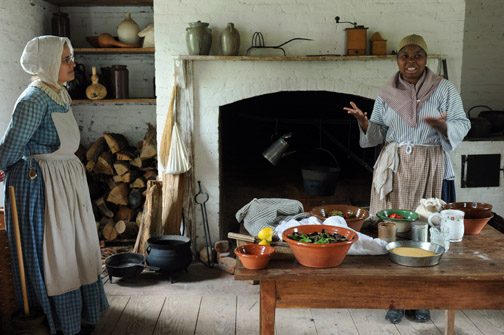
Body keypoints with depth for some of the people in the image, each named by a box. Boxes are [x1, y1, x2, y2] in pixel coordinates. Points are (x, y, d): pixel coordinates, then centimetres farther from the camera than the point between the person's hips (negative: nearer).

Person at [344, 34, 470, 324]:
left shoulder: (444, 89, 0)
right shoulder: (387, 94, 7)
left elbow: (462, 125, 0)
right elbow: (378, 134, 9)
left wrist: (443, 126, -21)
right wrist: (364, 122, -11)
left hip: (430, 169, -2)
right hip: (394, 168, 2)